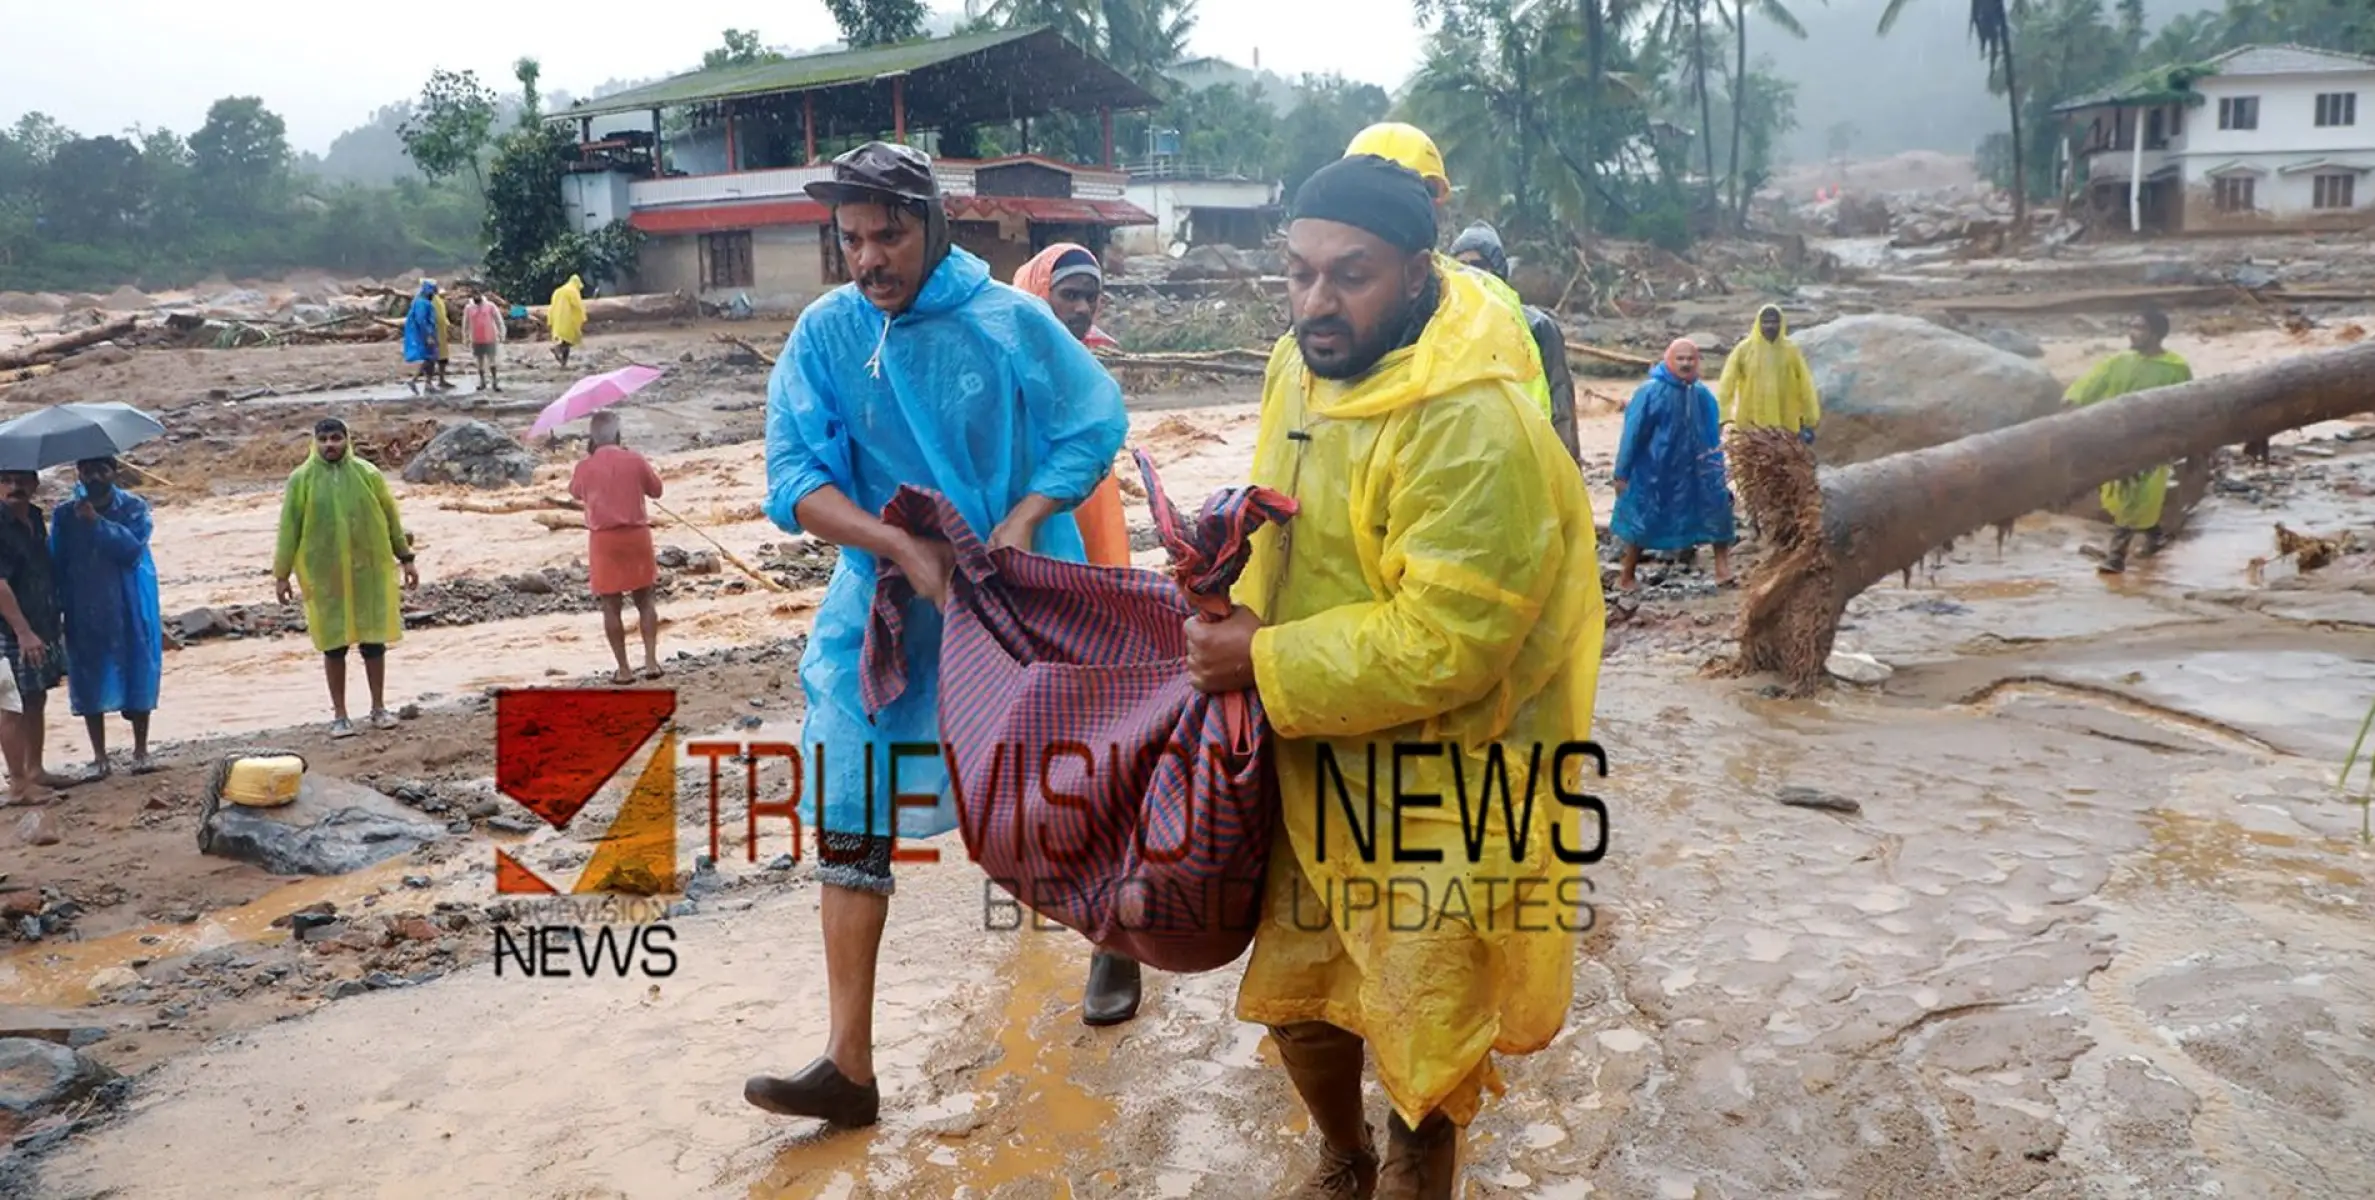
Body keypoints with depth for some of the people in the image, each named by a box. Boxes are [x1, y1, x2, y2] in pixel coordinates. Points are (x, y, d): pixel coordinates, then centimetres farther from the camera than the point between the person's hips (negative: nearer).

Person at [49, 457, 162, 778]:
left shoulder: (134, 508, -3)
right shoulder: (66, 515, 1)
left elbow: (133, 548, -17)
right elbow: (56, 564, 3)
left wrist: (97, 522, -24)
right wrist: (57, 608, -3)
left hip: (130, 611, -1)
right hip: (85, 614, 1)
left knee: (137, 677, 5)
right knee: (90, 683, 5)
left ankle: (140, 751, 18)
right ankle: (99, 755, 16)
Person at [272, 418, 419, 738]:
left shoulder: (368, 474, 1)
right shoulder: (301, 480, -2)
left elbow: (390, 518, 8)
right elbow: (289, 528, 1)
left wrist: (406, 558, 9)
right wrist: (281, 574, 1)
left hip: (369, 571, 1)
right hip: (324, 575, -1)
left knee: (374, 640, 6)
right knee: (334, 644, 6)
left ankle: (379, 708, 19)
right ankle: (339, 715, 15)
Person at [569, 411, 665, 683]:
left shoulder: (585, 466, -5)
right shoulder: (636, 460, -5)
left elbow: (575, 492, 16)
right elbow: (656, 490, 9)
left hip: (603, 539, -1)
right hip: (637, 534, 1)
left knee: (612, 605, 6)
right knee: (645, 600, 13)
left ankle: (623, 669, 7)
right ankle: (651, 661, 8)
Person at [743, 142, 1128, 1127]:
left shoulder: (1011, 321, -9)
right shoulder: (823, 334, -5)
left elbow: (1095, 428, -3)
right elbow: (796, 478, -10)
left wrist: (1024, 518, -18)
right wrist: (904, 547, -23)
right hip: (885, 603, 2)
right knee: (851, 820, -2)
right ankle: (849, 1063, 5)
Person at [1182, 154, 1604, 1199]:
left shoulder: (1475, 429, -26)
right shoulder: (1301, 366, 1)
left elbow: (1441, 643, -28)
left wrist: (1263, 665, -23)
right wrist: (1247, 606, -5)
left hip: (1437, 786, -8)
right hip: (1315, 764, 8)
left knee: (1420, 1024, 8)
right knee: (1296, 994, 20)